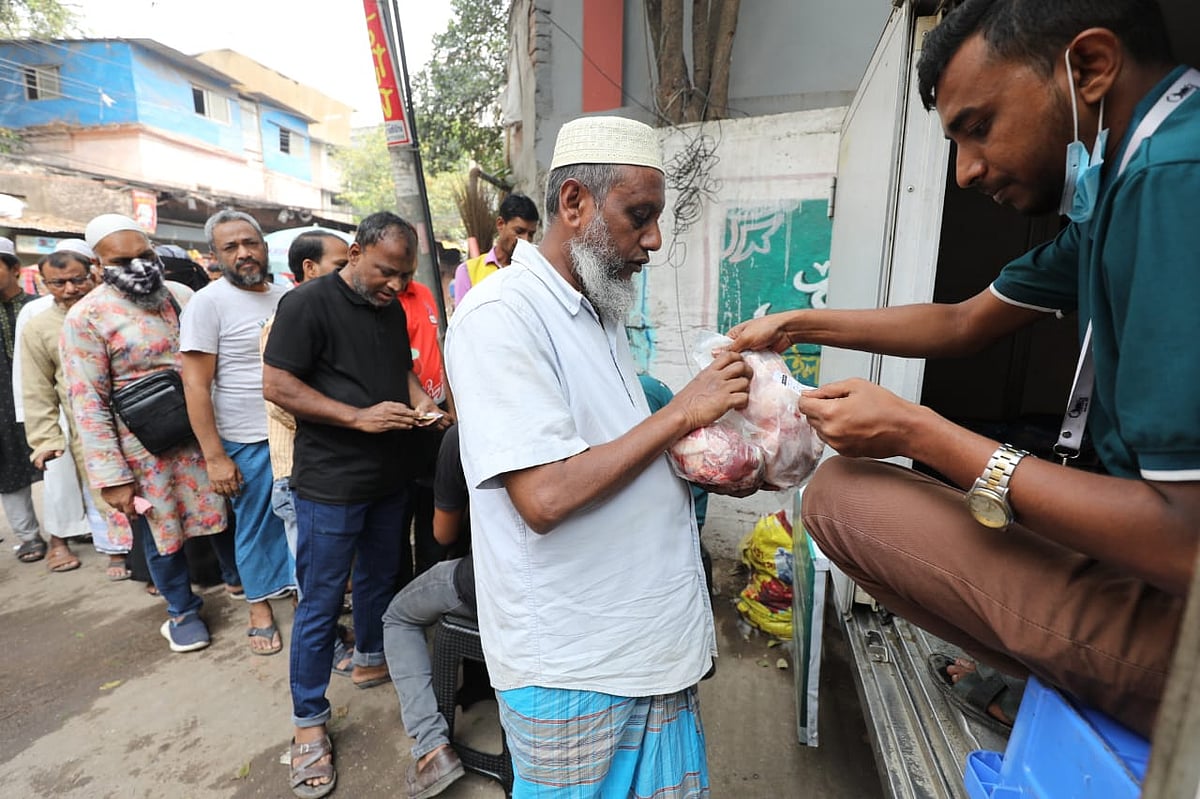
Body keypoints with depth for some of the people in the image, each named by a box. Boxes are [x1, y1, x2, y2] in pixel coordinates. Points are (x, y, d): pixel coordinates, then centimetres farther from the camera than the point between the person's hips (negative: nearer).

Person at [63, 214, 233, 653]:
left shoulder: (182, 295, 3)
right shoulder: (86, 317, -10)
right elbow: (88, 403, -11)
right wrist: (111, 476, -13)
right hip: (145, 448, -3)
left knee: (222, 513, 17)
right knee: (161, 533, 13)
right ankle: (183, 610, 33)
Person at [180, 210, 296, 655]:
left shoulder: (286, 298, 6)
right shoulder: (208, 303, -9)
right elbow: (195, 385, -11)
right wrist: (214, 457, -14)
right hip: (247, 442, -4)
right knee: (254, 526, 11)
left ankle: (300, 587, 35)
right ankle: (260, 610, 31)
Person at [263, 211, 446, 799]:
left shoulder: (392, 309, 9)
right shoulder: (309, 303, -12)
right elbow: (276, 384, -16)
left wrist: (418, 400, -2)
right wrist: (361, 417, -23)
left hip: (388, 478, 7)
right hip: (331, 484, -7)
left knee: (379, 577, 22)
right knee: (320, 602, 5)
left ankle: (370, 659, 46)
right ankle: (309, 721, 23)